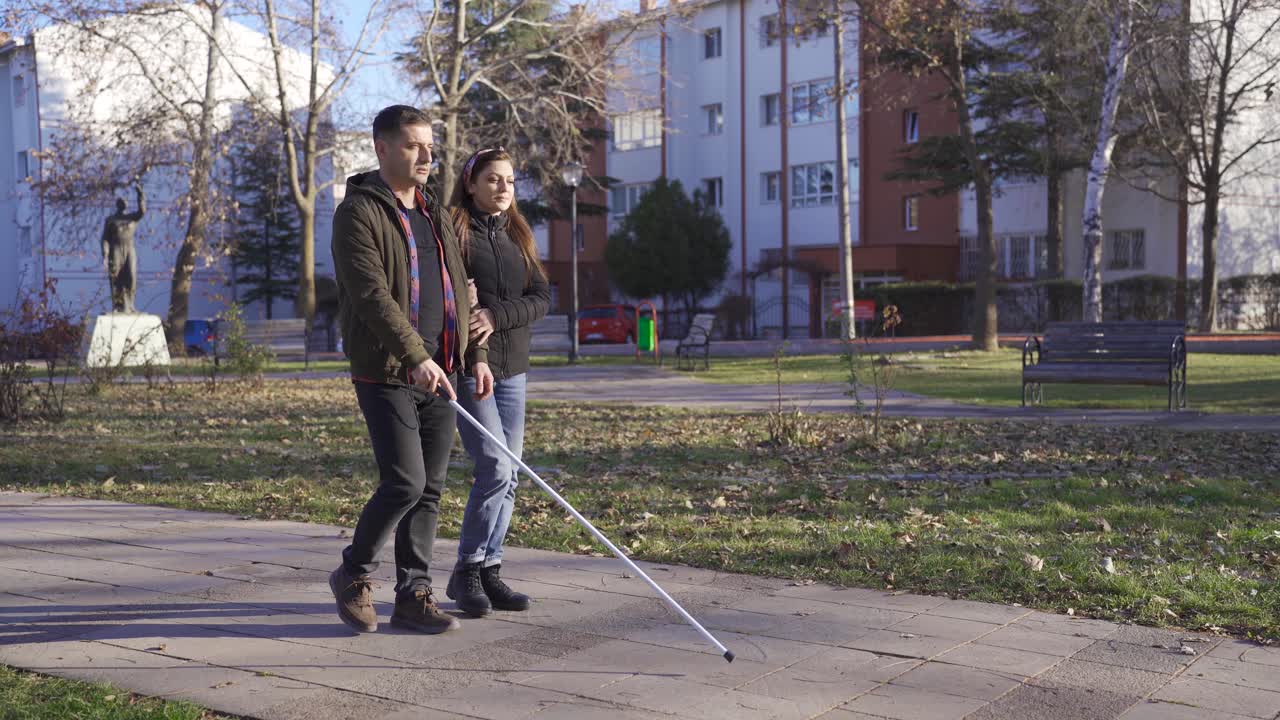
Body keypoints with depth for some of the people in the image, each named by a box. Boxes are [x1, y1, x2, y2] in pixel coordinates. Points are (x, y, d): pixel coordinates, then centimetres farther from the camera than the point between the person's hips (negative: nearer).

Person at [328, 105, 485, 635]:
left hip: (439, 374, 7)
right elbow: (371, 293, -19)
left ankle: (413, 596, 14)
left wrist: (476, 354, 14)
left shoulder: (435, 215, 17)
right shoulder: (358, 212, -8)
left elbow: (458, 291, 21)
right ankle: (353, 575, 11)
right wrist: (416, 357, -27)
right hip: (386, 373, -7)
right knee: (404, 482, -12)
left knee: (429, 489, 6)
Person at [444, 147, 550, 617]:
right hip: (467, 367, -6)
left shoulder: (517, 236, 14)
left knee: (508, 477, 6)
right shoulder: (451, 231, -4)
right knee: (496, 469, -13)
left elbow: (541, 297, 4)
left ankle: (489, 570, 16)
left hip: (512, 370, 6)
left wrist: (496, 315, -14)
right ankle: (466, 572, 1)